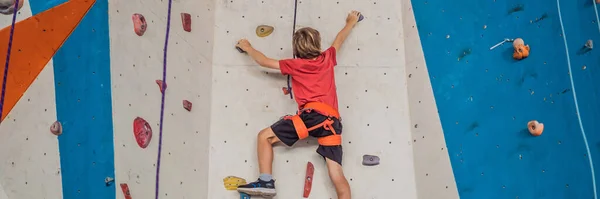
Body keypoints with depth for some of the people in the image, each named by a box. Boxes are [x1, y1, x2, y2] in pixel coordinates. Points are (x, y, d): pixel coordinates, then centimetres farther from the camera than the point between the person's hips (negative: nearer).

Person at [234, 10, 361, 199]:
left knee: (265, 136, 8)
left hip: (311, 116, -4)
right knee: (337, 176, -1)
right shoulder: (327, 58, 22)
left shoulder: (295, 64, 12)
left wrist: (247, 47, 37)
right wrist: (351, 21, 59)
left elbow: (264, 61, 20)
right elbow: (340, 39, 41)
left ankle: (266, 182, -3)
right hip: (332, 120, 5)